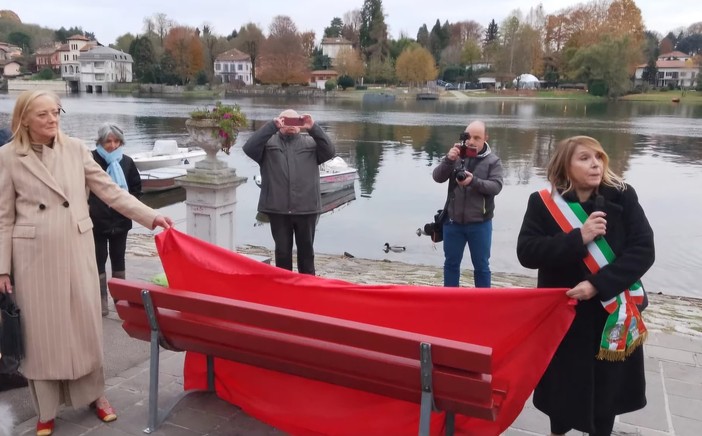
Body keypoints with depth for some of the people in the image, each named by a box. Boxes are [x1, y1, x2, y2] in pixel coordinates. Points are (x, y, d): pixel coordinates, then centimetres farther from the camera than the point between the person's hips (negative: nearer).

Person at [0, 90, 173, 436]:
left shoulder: (75, 148, 2)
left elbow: (110, 191, 3)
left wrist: (151, 216, -6)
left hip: (76, 249, 2)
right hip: (34, 255, -1)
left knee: (85, 322, 8)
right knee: (41, 328, 7)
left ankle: (94, 394, 27)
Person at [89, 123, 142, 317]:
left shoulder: (126, 162, 0)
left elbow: (136, 187, 10)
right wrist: (90, 205, -11)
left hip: (120, 220, 3)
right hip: (96, 221, -3)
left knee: (118, 259, 13)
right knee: (99, 260, 4)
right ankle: (102, 301, 12)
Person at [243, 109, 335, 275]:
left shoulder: (311, 143, 12)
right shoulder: (269, 142, 8)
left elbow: (329, 151, -3)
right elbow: (249, 148, -9)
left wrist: (313, 128, -15)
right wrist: (271, 126, -16)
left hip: (306, 208, 1)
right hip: (278, 208, -1)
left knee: (306, 250, 11)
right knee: (282, 251, 9)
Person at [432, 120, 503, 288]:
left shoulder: (493, 160, -2)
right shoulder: (456, 155, 2)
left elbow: (496, 186, -13)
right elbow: (437, 177, -6)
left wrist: (474, 181, -28)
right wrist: (449, 160, -23)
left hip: (480, 224, -2)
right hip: (453, 222, 2)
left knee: (481, 266, 9)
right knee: (451, 263, 14)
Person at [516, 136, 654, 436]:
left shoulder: (622, 197, -6)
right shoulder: (543, 202, -8)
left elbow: (643, 250, -12)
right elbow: (526, 252, -16)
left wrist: (597, 285, -21)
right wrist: (579, 238, -26)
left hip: (612, 312, 1)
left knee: (607, 385, 11)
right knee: (563, 381, 11)